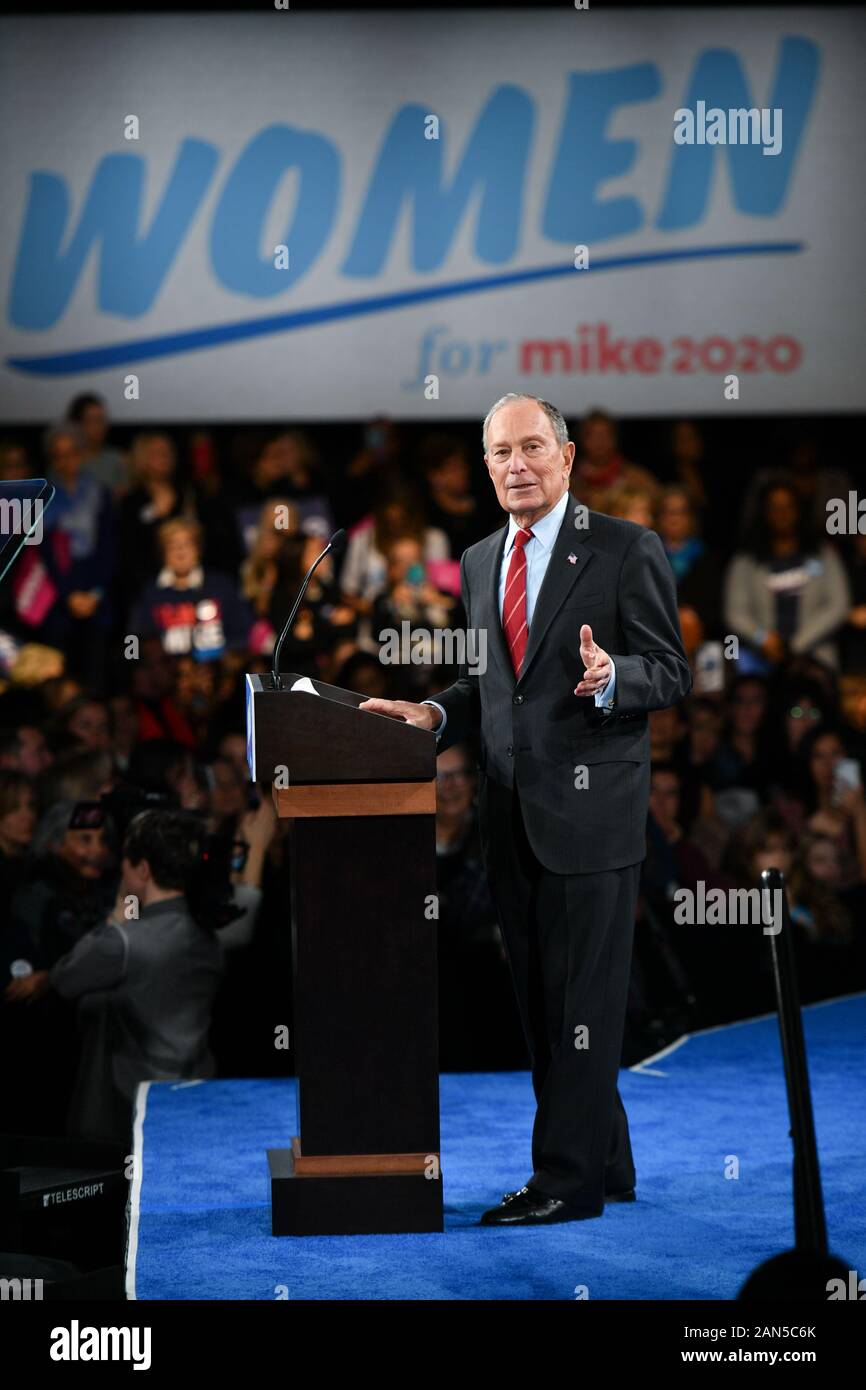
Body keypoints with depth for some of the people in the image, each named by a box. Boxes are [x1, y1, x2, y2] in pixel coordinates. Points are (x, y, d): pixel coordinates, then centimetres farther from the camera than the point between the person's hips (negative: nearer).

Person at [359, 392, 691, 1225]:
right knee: (539, 999, 10)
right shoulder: (479, 561, 15)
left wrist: (610, 677, -25)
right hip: (510, 812, 7)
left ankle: (569, 1178, -1)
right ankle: (605, 1164, 20)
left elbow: (670, 675, -6)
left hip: (590, 807, -7)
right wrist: (436, 714, 5)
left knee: (582, 998, -5)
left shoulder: (625, 550, -4)